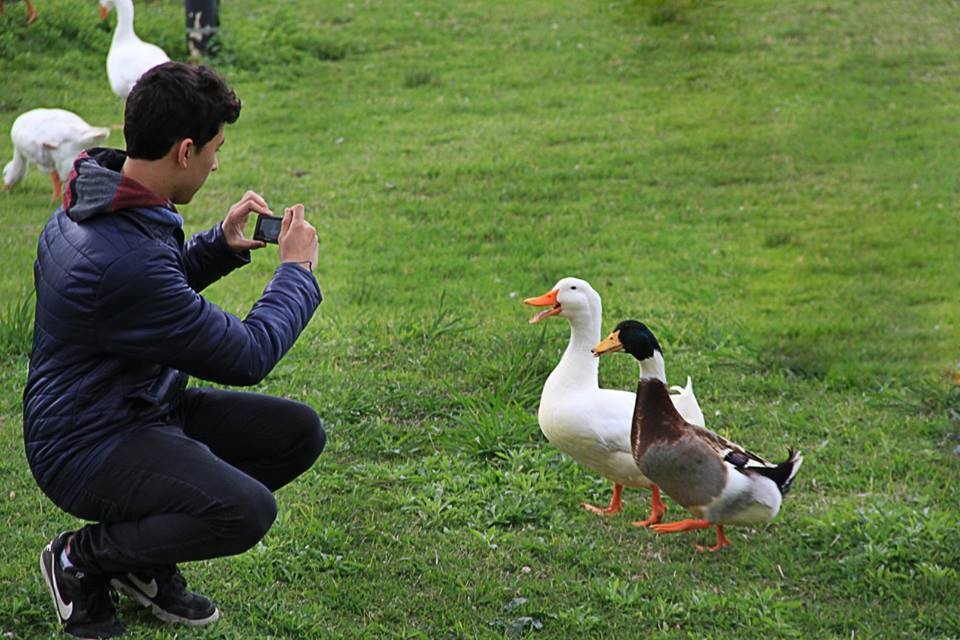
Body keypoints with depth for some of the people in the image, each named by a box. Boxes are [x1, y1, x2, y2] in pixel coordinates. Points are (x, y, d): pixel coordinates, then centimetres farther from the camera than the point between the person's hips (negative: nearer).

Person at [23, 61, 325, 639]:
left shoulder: (98, 204, 2)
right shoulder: (123, 256, -30)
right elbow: (246, 357, -22)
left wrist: (219, 246, 6)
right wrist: (298, 269, -7)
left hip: (143, 407, 11)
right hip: (85, 447, -10)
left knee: (300, 433, 3)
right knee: (247, 511, -30)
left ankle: (145, 557, 10)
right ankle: (81, 558, -4)